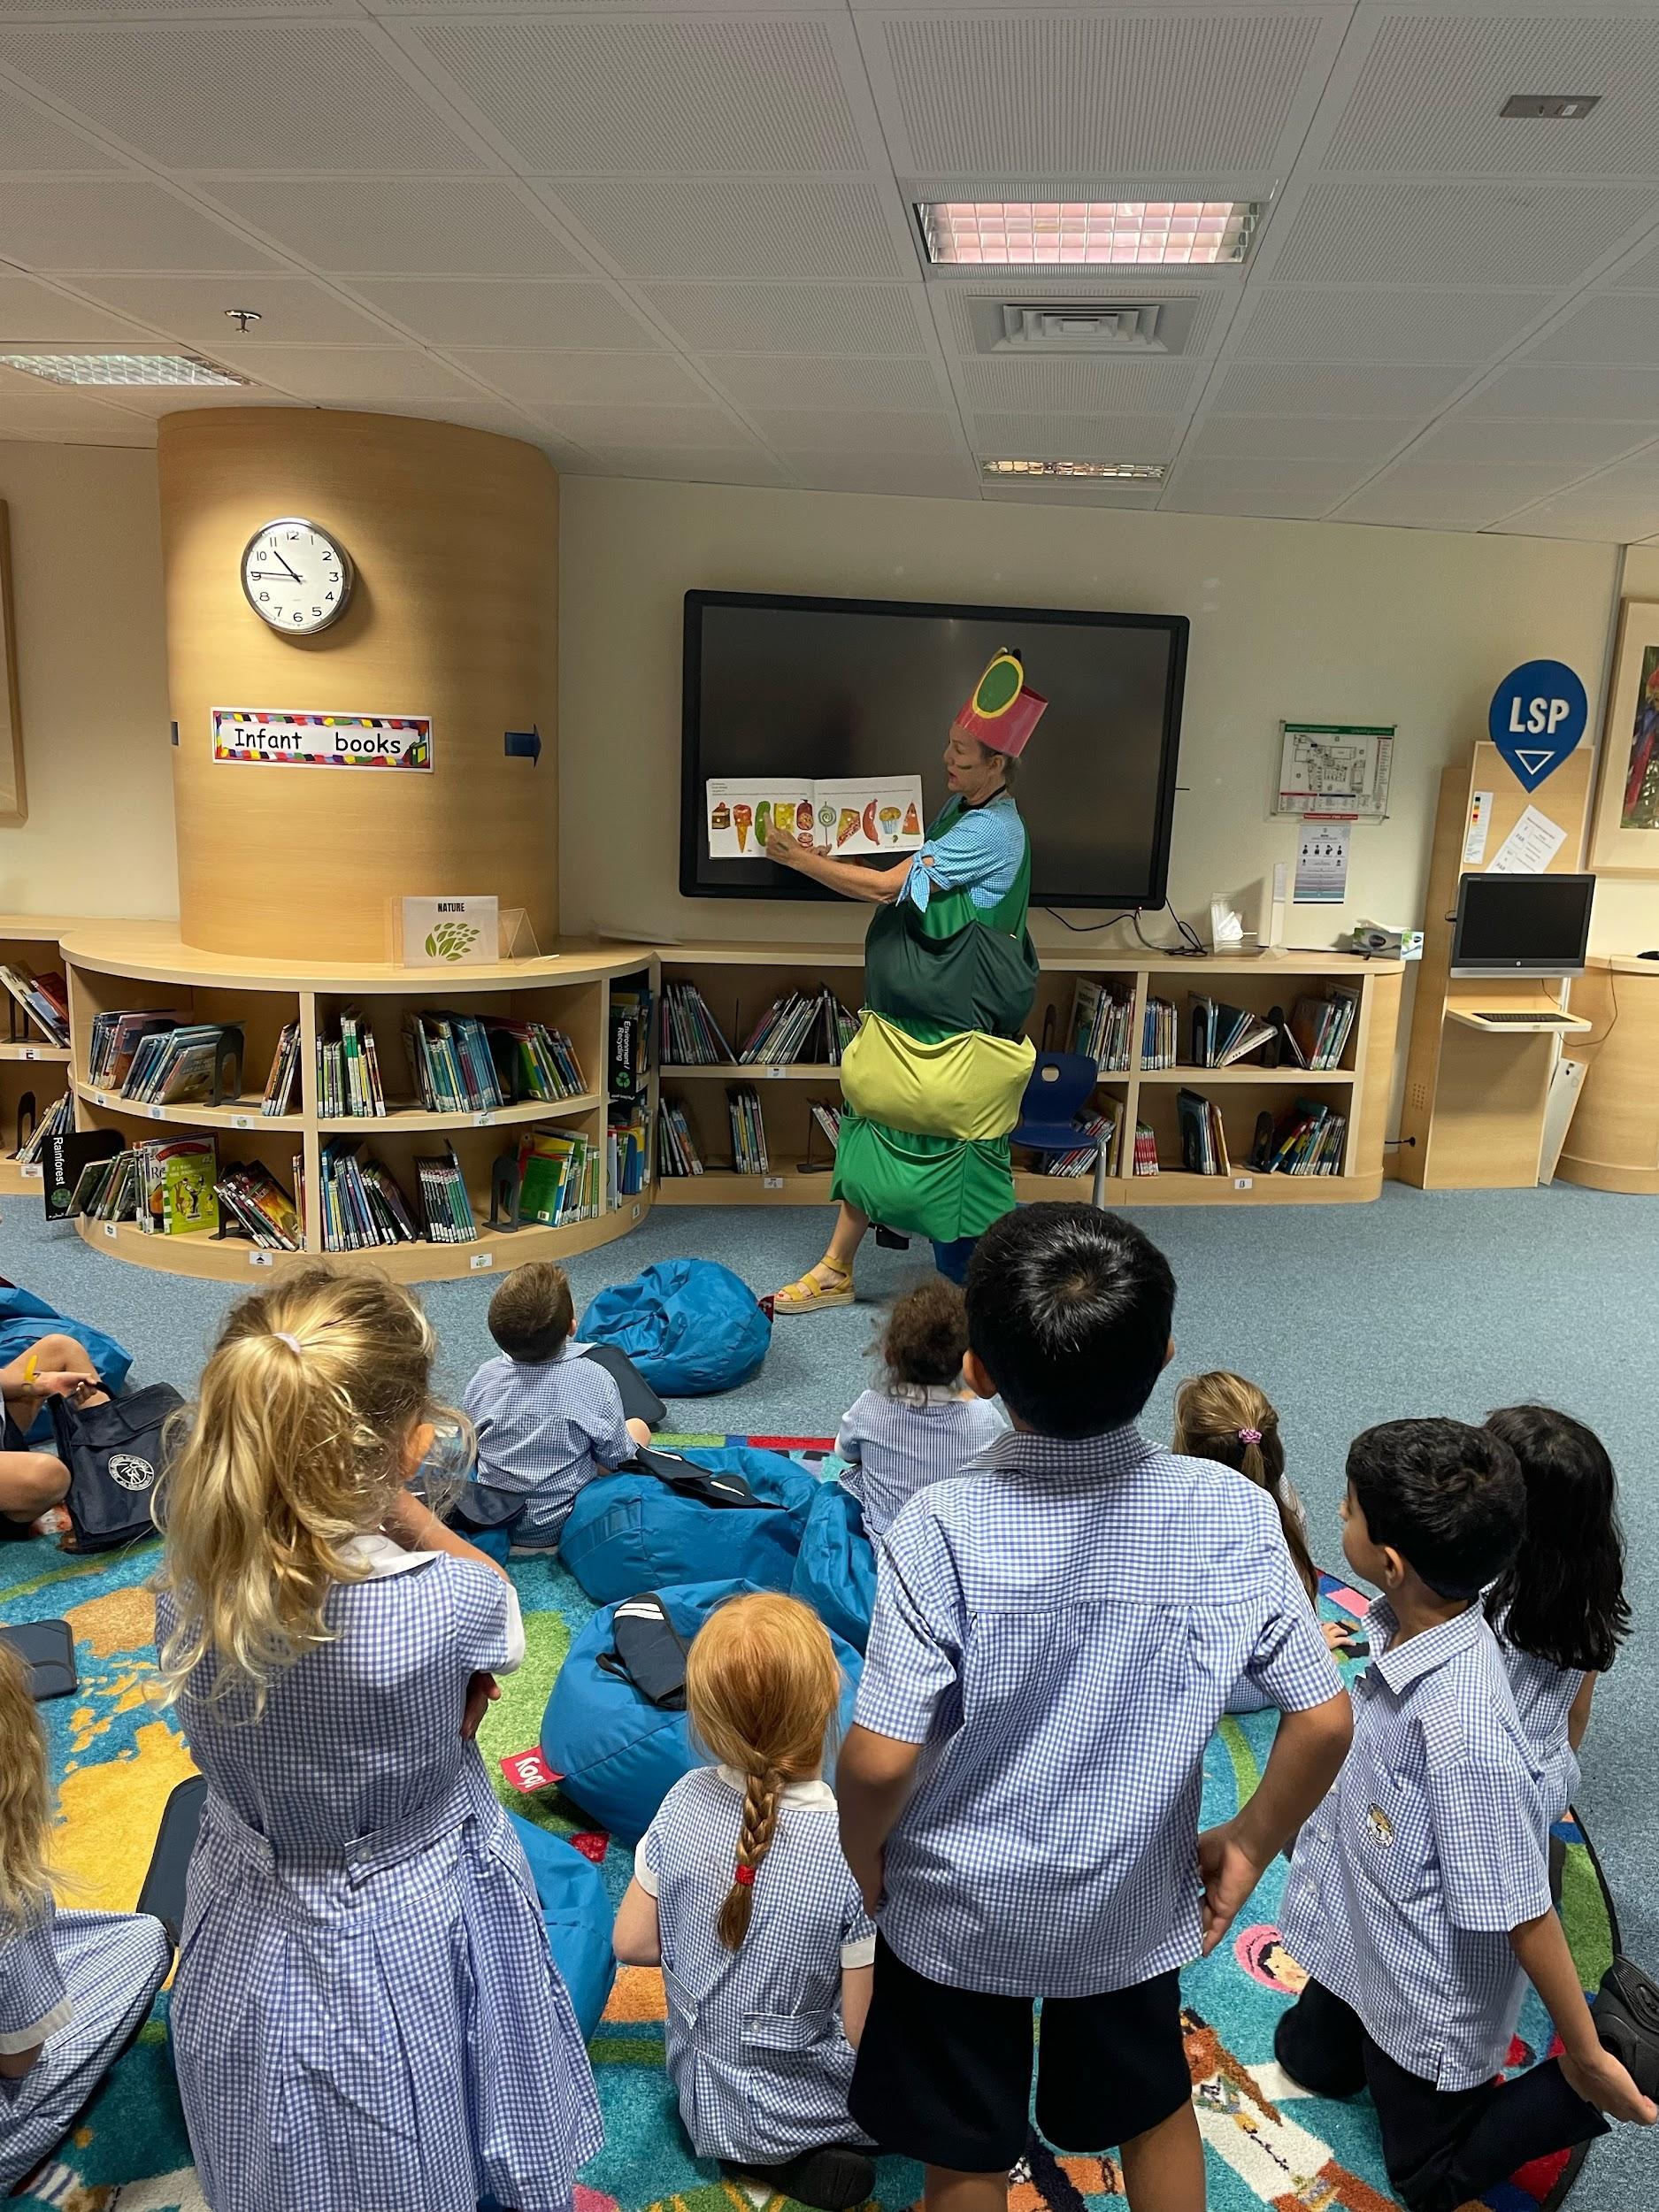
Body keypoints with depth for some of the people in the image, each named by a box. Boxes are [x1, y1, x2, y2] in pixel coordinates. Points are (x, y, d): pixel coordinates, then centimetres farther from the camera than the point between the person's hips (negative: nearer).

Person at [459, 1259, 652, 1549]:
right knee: (639, 1426, 15)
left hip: (492, 1518, 3)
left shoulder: (483, 1379, -14)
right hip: (563, 1523, -3)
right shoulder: (596, 1383, -23)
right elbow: (616, 1462, -11)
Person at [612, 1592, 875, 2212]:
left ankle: (783, 2158, 8)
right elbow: (863, 2032, -22)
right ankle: (810, 2155, 4)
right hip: (810, 2109, -4)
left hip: (702, 2095, 4)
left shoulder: (685, 1802, -20)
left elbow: (632, 1943, -6)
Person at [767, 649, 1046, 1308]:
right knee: (873, 1129, 11)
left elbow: (886, 887, -22)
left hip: (960, 1033, -9)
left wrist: (799, 858, -13)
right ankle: (835, 1271, 22)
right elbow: (910, 881, 23)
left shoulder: (991, 831, -19)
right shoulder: (959, 809, 10)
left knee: (962, 1151, 1)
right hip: (912, 1018, 9)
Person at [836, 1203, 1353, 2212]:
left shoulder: (944, 1528, -29)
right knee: (1156, 2107, 32)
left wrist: (865, 1858, -6)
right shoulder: (1232, 1513, -21)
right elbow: (1323, 1719, -15)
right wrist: (1250, 1844, 2)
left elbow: (881, 1761, -27)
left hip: (959, 1911, -2)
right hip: (1134, 1902, 2)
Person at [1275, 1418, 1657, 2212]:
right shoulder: (1409, 1630, -18)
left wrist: (1586, 2058, -15)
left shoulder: (1463, 1729, -42)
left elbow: (1521, 1908, -28)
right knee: (1309, 2060, 29)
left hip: (1430, 1994, -7)